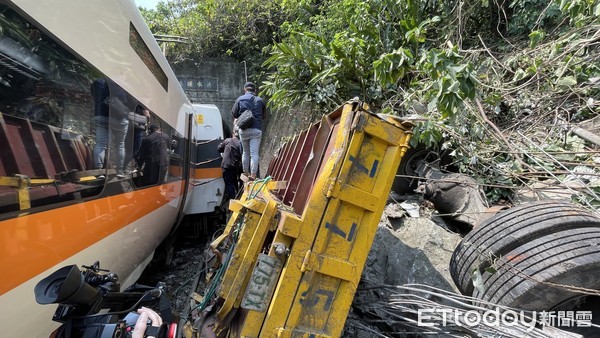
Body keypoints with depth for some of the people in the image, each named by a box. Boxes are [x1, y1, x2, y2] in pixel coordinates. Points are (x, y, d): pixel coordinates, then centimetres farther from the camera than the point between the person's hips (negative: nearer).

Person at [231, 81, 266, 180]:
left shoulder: (240, 99, 6)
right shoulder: (260, 100, 8)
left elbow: (234, 114, 10)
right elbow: (264, 116, 16)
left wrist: (236, 120, 29)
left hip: (244, 130, 1)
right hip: (256, 129, -1)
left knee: (245, 152, 13)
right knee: (254, 153, -2)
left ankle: (245, 174, 20)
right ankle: (253, 175, -5)